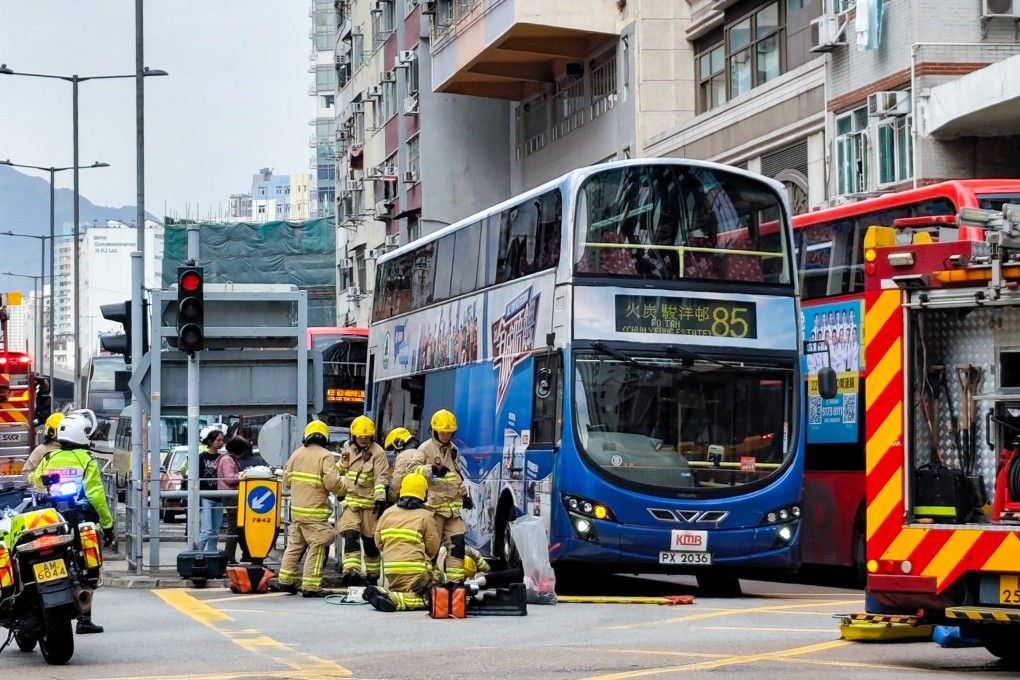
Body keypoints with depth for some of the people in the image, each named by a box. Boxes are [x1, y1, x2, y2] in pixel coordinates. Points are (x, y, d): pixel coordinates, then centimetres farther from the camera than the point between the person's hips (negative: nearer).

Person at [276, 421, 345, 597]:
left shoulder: (296, 454, 9)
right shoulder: (325, 456, -10)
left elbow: (287, 480, 14)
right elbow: (332, 483, -18)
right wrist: (343, 489, 2)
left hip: (296, 508, 7)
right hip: (315, 511, -7)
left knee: (294, 544, 16)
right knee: (317, 547, -2)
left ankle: (285, 581, 20)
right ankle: (310, 586, -5)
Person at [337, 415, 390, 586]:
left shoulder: (378, 452, -9)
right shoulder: (348, 448, 7)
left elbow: (381, 478, -14)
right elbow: (341, 469, 23)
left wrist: (381, 500, -22)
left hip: (369, 502, -3)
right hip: (351, 500, 3)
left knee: (370, 540, 6)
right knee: (350, 535, -15)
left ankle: (372, 574, 20)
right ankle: (351, 570, -25)